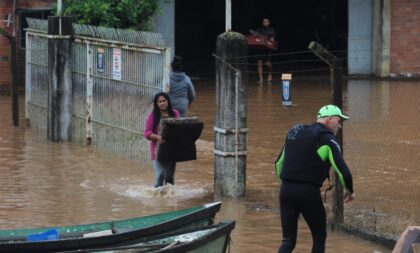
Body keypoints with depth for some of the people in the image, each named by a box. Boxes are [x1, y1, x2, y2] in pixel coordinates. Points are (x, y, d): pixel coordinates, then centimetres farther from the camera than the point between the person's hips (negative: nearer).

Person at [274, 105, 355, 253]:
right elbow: (342, 170, -10)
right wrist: (349, 190, 8)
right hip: (308, 192, -5)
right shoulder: (327, 139, -4)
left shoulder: (294, 132, 16)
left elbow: (279, 163, 23)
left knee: (288, 240, 6)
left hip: (286, 190, 5)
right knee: (319, 237, 14)